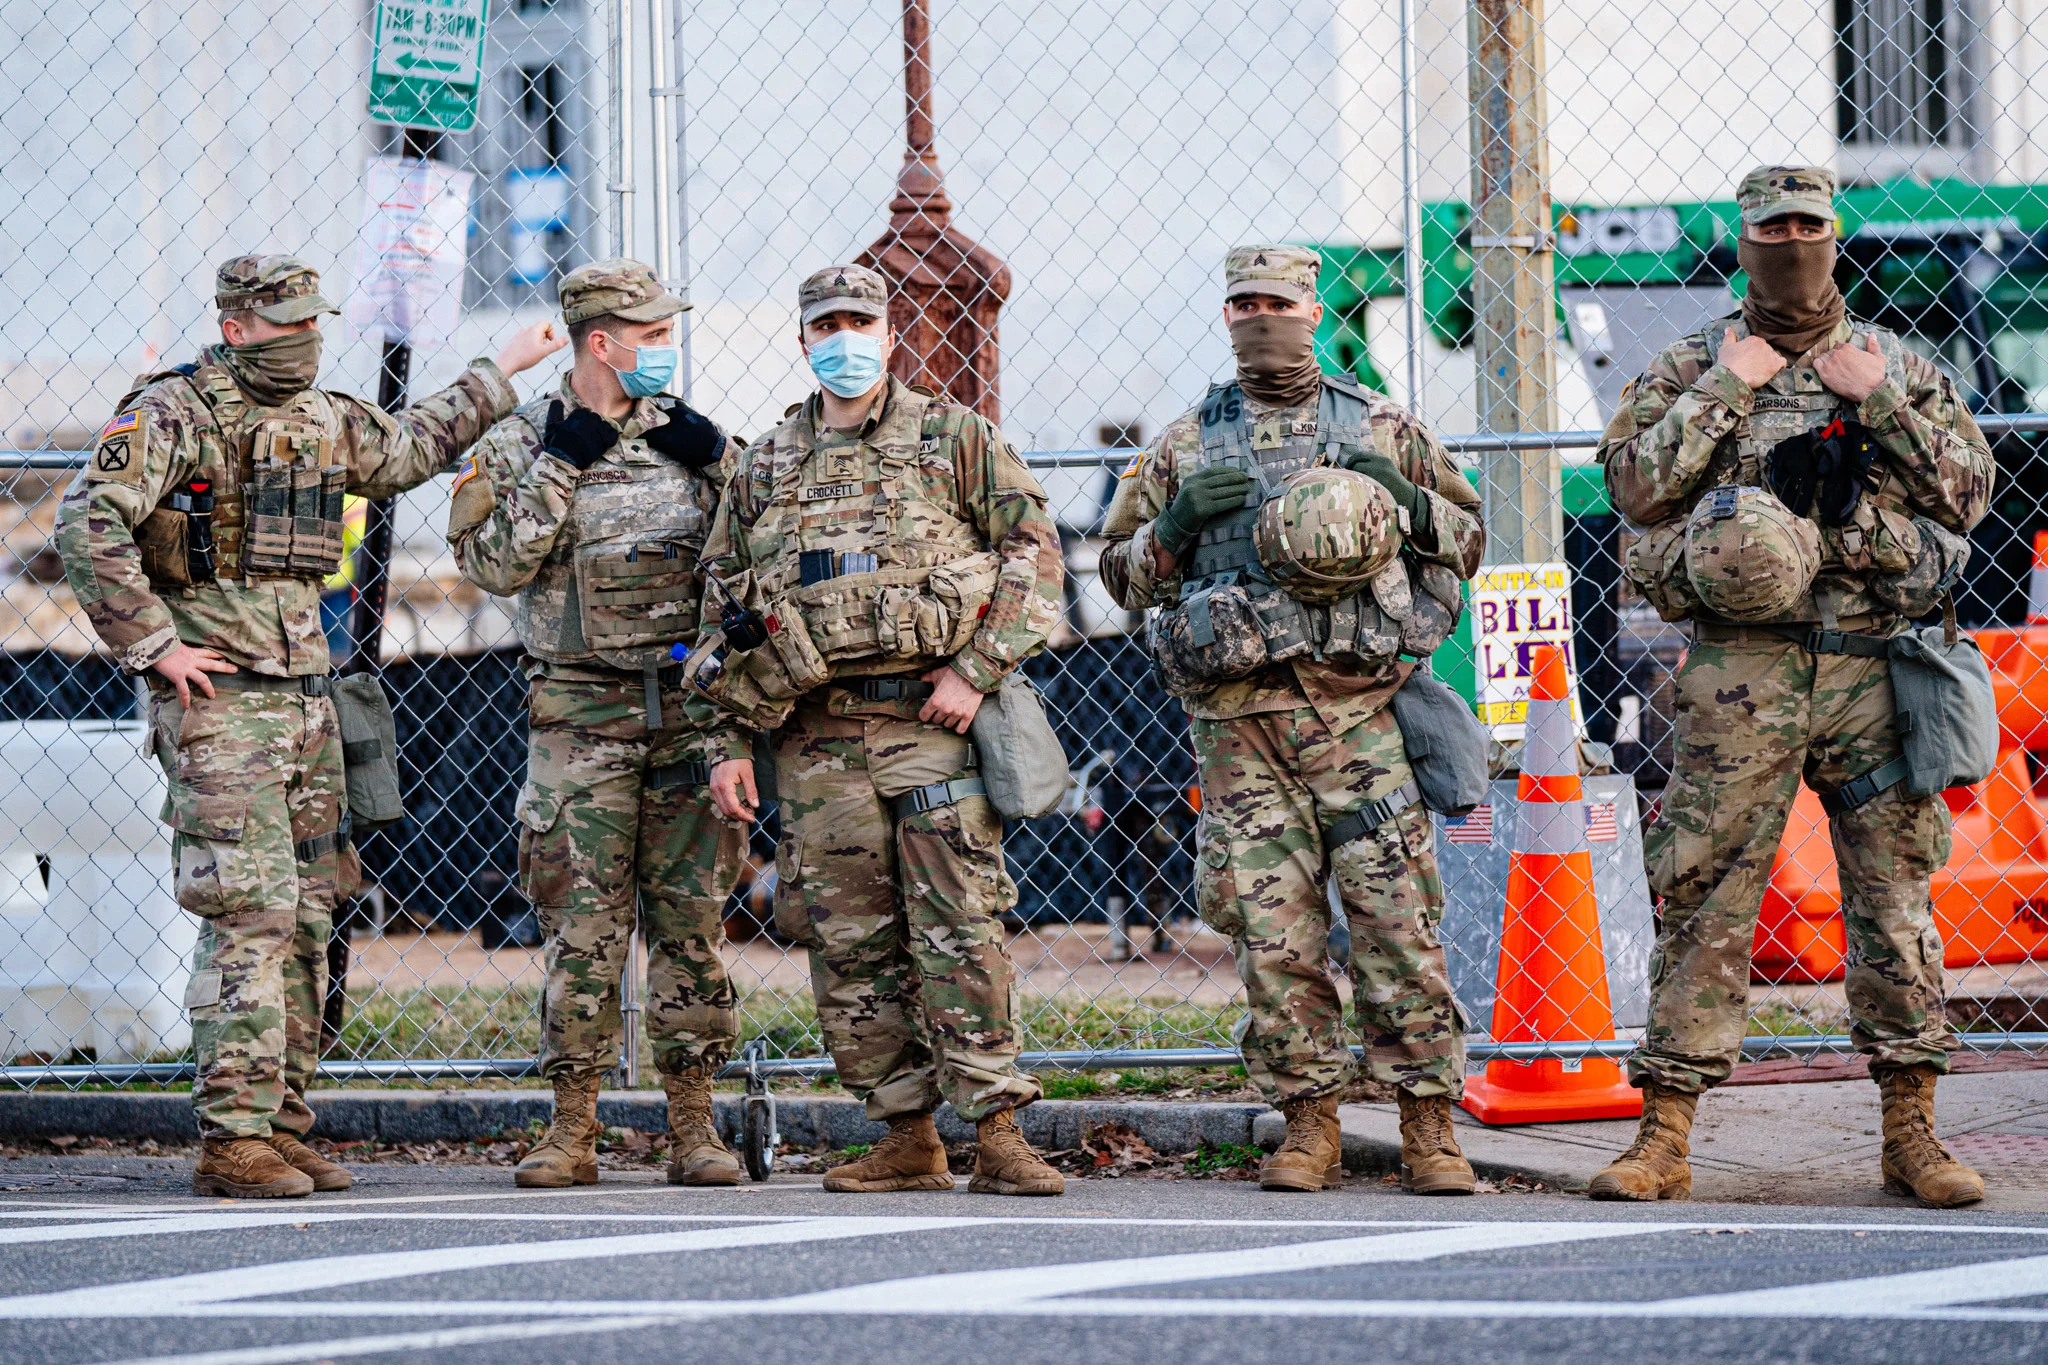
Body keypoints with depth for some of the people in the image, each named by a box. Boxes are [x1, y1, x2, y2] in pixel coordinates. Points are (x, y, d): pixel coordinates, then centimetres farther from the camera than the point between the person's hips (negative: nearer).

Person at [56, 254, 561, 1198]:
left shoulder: (322, 420, 14)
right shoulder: (171, 414, -10)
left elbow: (405, 452, 35)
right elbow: (88, 528, -18)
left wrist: (499, 376, 37)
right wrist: (155, 647, -17)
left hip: (305, 695, 8)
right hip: (216, 699, -8)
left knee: (306, 923, 8)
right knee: (251, 917, -13)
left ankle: (281, 1129, 13)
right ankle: (234, 1140, -13)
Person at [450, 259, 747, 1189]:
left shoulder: (684, 433, 10)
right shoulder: (520, 444, 1)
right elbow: (492, 564, -11)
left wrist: (716, 472, -3)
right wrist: (559, 469, -15)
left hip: (690, 704, 3)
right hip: (581, 716, -3)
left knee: (692, 916, 3)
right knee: (582, 921, -3)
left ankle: (692, 1125, 7)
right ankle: (573, 1129, 4)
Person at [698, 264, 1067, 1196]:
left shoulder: (954, 438, 6)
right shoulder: (763, 468, 15)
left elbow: (1033, 552, 1)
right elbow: (724, 608, 17)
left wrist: (976, 671, -9)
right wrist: (729, 742, 8)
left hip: (933, 716, -4)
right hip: (818, 737, 4)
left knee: (959, 929, -10)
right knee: (849, 943, 2)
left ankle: (997, 1134, -10)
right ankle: (908, 1138, 8)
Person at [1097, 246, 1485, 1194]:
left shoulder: (1381, 428, 11)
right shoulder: (1186, 446, 14)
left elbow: (1466, 539, 17)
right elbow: (1123, 574, 16)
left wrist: (1406, 501, -3)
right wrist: (1178, 520, -3)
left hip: (1360, 706, -1)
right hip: (1237, 719, 1)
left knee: (1399, 920, -6)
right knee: (1272, 931, -1)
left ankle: (1429, 1126, -2)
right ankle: (1309, 1126, 7)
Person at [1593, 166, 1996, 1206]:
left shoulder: (1896, 367, 13)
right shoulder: (1690, 368, 9)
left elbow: (1969, 490, 5)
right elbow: (1634, 483, -6)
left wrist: (1878, 403, -4)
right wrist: (1725, 389, -8)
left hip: (1873, 667, 2)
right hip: (1741, 671, -2)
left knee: (1896, 895, 2)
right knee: (1706, 899, -3)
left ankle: (1911, 1132, 8)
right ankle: (1664, 1137, 0)